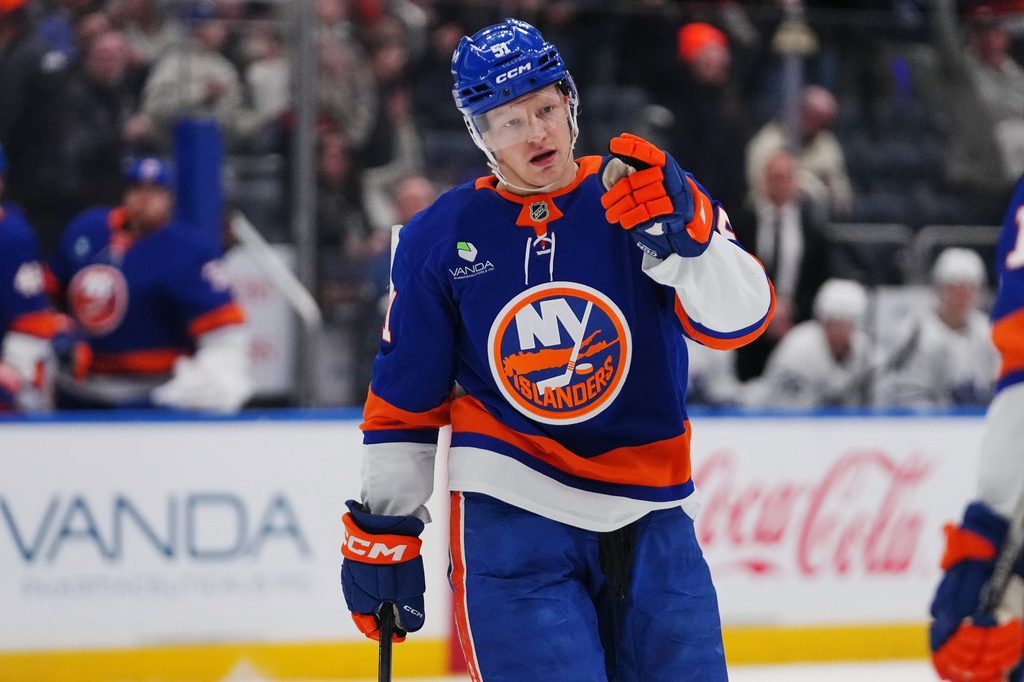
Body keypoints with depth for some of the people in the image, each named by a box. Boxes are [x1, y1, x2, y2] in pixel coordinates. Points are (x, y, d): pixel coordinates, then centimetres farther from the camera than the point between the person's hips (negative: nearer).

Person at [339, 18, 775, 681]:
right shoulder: (441, 239, 1)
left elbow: (740, 316, -14)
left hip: (649, 514, 1)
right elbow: (404, 397, 8)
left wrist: (684, 236, -31)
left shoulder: (652, 197, -2)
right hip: (511, 519, -1)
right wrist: (383, 529, 9)